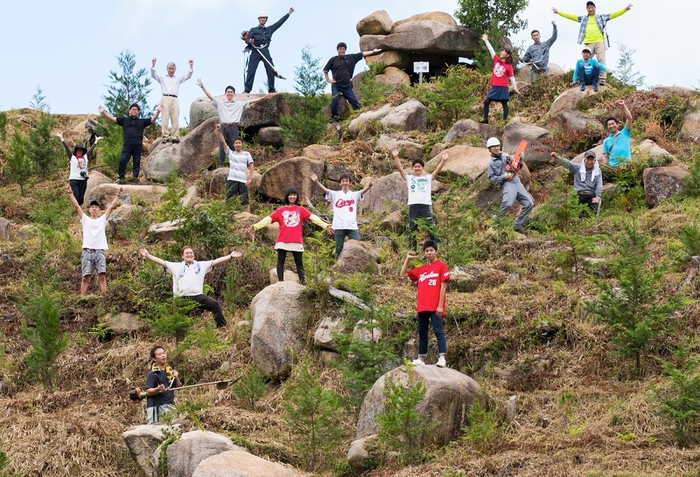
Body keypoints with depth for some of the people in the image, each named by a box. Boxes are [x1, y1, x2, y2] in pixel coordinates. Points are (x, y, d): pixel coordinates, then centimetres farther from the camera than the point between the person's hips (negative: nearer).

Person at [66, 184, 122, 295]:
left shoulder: (102, 220, 18)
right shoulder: (85, 219, 15)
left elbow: (111, 207, 12)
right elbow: (76, 206, 8)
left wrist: (117, 195, 6)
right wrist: (70, 193, 1)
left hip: (100, 250, 0)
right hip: (87, 250, 0)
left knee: (102, 276, -8)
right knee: (85, 277, -4)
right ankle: (82, 298, -4)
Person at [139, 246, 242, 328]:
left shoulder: (201, 265, 17)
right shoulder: (176, 266, 18)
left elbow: (216, 261, 14)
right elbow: (161, 262, 14)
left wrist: (231, 256, 7)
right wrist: (148, 255, 5)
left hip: (198, 296, -1)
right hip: (182, 298, 1)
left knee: (215, 304, -21)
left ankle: (222, 327, -18)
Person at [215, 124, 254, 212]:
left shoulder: (247, 154, 10)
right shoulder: (230, 153, 12)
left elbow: (251, 167, 5)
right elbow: (223, 142, 5)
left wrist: (250, 179, -6)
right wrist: (219, 131, -6)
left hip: (243, 180, -1)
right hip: (232, 180, 1)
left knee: (245, 200, 0)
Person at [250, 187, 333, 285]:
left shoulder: (301, 210, 10)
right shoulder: (280, 210, 9)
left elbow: (313, 217, 0)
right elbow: (269, 219, 2)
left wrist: (325, 225, -11)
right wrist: (256, 226, -9)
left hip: (297, 241, 0)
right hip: (282, 241, 0)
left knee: (299, 262, 4)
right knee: (281, 261, -2)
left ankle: (303, 283, 5)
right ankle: (280, 282, -1)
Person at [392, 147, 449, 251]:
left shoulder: (428, 178, 14)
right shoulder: (409, 178, 16)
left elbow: (437, 170, 3)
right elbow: (400, 168, 7)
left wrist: (443, 160, -11)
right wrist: (395, 157, -5)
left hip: (426, 205, -1)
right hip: (413, 206, 1)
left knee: (431, 230, -4)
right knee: (412, 230, 4)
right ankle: (412, 251, 9)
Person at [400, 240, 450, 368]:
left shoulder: (441, 266, -1)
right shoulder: (421, 269, 16)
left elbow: (443, 286, -6)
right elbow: (403, 274, 23)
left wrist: (440, 305, -12)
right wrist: (408, 259, 11)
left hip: (435, 307, -7)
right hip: (422, 306, 7)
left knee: (438, 331, -12)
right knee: (422, 333, 10)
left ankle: (442, 358, -17)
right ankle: (421, 359, 16)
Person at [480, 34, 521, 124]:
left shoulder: (509, 66, -4)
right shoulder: (496, 60, 7)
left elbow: (512, 78, -1)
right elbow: (491, 49, 11)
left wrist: (515, 88, -2)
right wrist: (486, 40, 13)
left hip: (503, 87, -5)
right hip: (494, 87, 5)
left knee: (504, 104, 0)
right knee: (486, 102, 0)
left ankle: (505, 121, 3)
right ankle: (485, 119, 5)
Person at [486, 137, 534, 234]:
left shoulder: (506, 157, 24)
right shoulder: (491, 164, 9)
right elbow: (491, 179, 1)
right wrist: (503, 177, -12)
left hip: (517, 182, 6)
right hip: (507, 184, -6)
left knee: (529, 203, -3)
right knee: (508, 203, -32)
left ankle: (518, 225, 4)